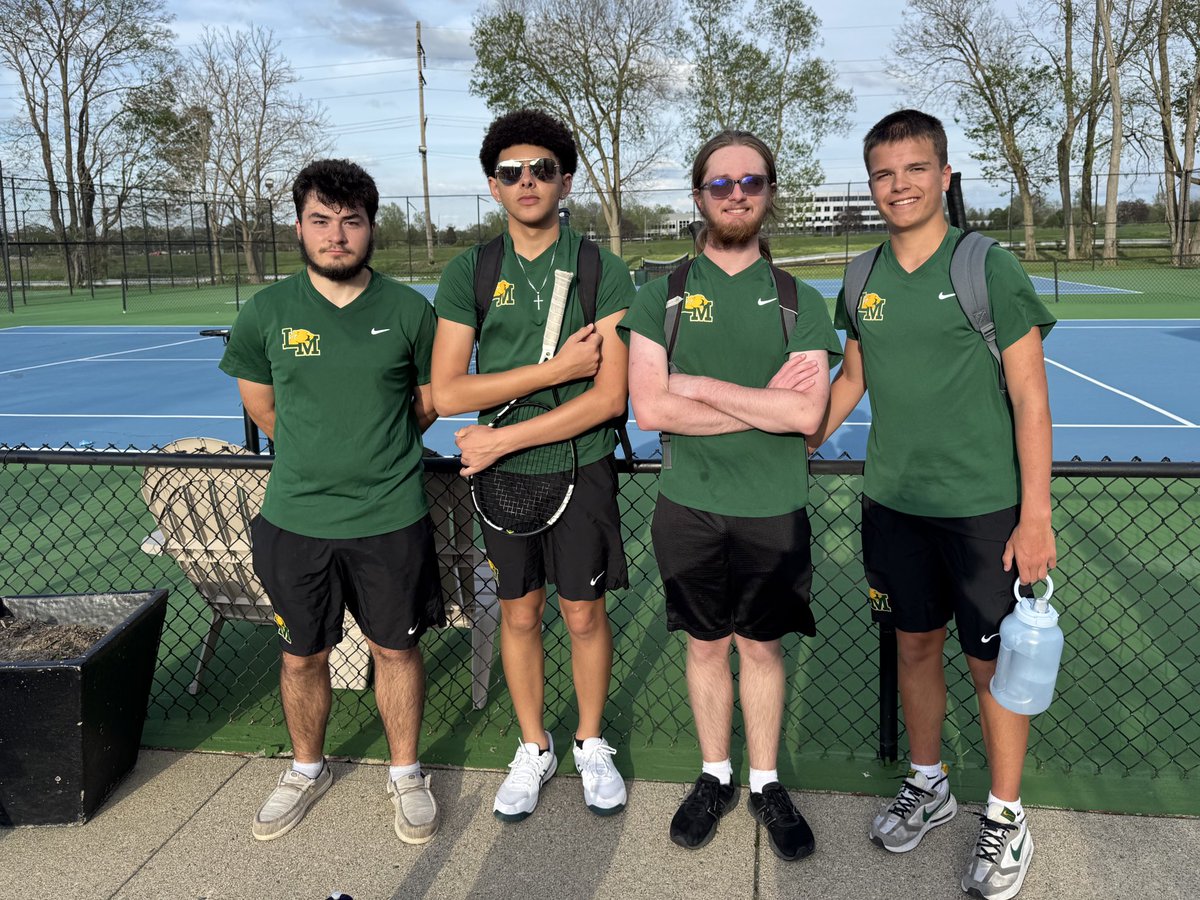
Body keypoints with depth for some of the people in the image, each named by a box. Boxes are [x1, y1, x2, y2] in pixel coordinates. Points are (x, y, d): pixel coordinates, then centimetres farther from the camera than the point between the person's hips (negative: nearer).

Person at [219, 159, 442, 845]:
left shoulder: (410, 311, -5)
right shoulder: (265, 313, -3)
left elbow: (430, 400, 10)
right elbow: (260, 403, 12)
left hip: (392, 521, -1)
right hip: (295, 522, 1)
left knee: (397, 649, 12)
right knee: (302, 655, 16)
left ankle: (406, 774, 34)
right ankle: (308, 770, 40)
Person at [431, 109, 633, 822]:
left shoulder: (603, 272, -6)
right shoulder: (469, 272, -1)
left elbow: (609, 397, -14)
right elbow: (448, 392, -9)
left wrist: (502, 438, -14)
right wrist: (554, 369, -17)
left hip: (581, 468, -2)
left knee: (585, 612, 8)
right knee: (520, 613, 13)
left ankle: (591, 745, 32)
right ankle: (534, 749, 33)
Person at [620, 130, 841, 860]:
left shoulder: (798, 299, -1)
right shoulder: (663, 294, 0)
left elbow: (808, 413, -15)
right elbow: (649, 408, -13)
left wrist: (701, 387, -14)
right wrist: (763, 402, -14)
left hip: (773, 512, 0)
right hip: (690, 507, 1)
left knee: (762, 647, 13)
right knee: (706, 646, 14)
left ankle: (767, 785, 32)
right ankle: (716, 777, 34)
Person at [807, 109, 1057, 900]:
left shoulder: (991, 269, -10)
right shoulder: (864, 279, 4)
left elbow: (1030, 399, -10)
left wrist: (1036, 516, -14)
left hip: (983, 507, -4)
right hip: (893, 503, 4)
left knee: (993, 660, 7)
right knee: (916, 646, 16)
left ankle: (1006, 820, 26)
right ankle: (928, 785, 37)